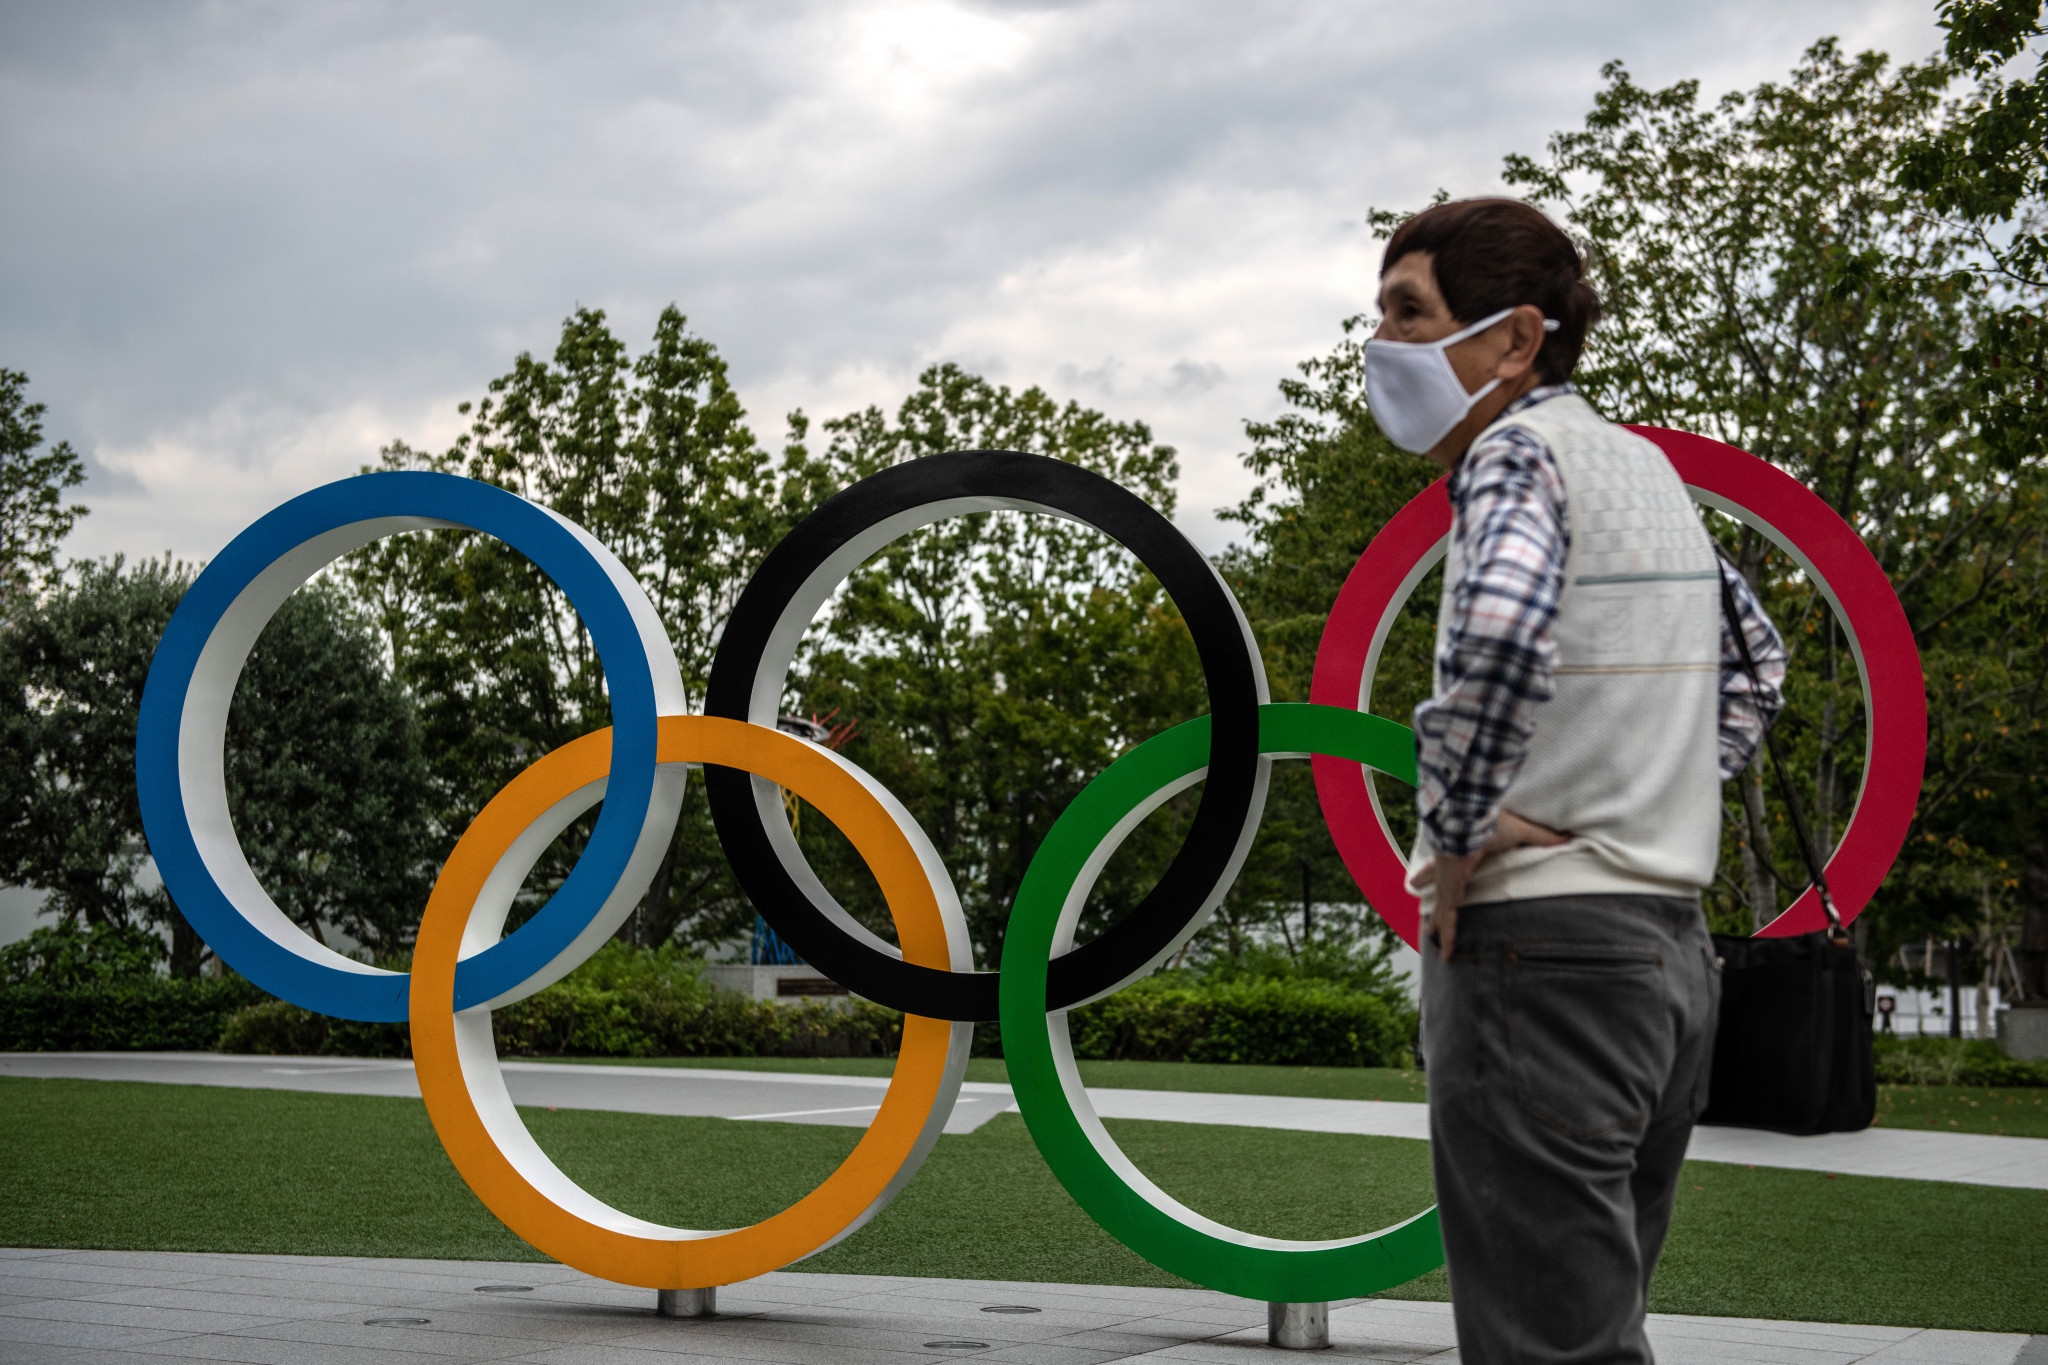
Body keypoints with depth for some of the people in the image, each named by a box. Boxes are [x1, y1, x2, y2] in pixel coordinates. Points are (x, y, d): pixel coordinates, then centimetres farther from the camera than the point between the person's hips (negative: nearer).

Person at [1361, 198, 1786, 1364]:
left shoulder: (1519, 452, -10)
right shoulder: (1647, 467, 17)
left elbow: (1500, 627, -32)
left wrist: (1457, 827, -19)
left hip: (1539, 940, -9)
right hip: (1669, 944, 9)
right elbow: (1755, 657, 29)